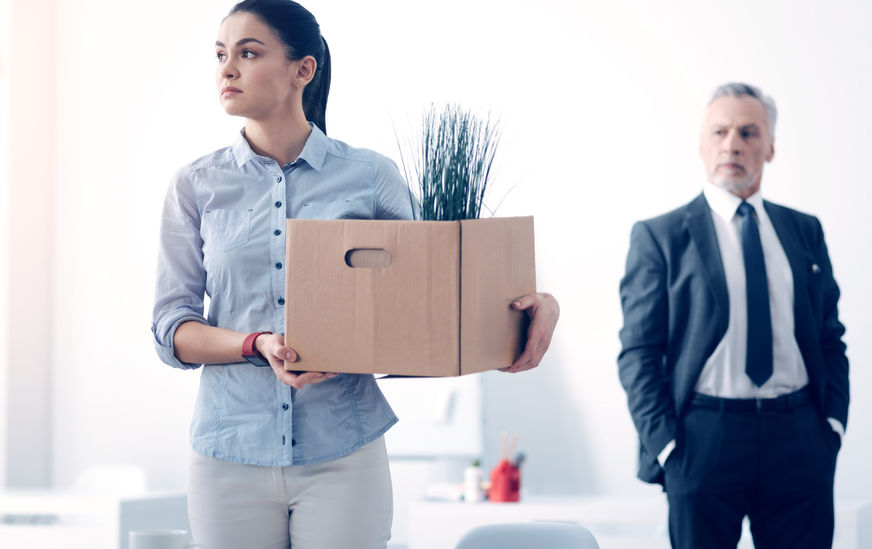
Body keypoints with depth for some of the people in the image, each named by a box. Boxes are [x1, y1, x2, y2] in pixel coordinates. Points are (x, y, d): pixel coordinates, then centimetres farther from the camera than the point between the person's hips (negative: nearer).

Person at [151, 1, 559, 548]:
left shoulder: (371, 177, 1)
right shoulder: (196, 186, 4)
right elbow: (171, 329, 1)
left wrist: (533, 304, -10)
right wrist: (257, 345, -18)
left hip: (342, 457, -1)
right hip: (230, 457, 1)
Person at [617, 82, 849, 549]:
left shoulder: (805, 232, 13)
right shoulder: (660, 237, 2)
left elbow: (830, 337, 15)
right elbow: (638, 354, -1)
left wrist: (832, 423, 2)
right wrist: (665, 445, -9)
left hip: (799, 440, 3)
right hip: (704, 439, -3)